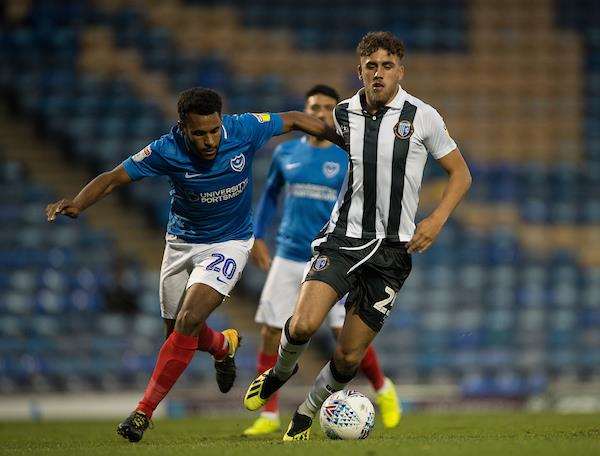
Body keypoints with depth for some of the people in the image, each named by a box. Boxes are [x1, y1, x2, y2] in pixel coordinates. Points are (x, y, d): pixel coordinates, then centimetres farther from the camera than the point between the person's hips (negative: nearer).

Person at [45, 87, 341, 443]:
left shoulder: (244, 130, -21)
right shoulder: (166, 150, -22)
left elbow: (294, 120, -5)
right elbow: (114, 178, -18)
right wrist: (78, 204, -36)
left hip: (229, 243, -2)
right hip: (182, 241, 3)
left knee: (188, 322, -20)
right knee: (179, 330, 13)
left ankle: (144, 412, -13)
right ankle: (224, 346, 49)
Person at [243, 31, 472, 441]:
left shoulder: (422, 117, -3)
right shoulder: (343, 115, 3)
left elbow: (460, 174, 5)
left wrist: (437, 220, -8)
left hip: (391, 251, -1)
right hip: (342, 237, 1)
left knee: (349, 357, 0)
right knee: (303, 325, -22)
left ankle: (307, 412, 29)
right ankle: (280, 373, 12)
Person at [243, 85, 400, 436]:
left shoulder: (349, 159, -2)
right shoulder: (286, 153, 7)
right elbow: (271, 194, 21)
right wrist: (258, 236, 15)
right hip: (288, 258, 3)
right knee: (271, 335, -4)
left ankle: (383, 390, 18)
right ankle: (270, 416, 6)